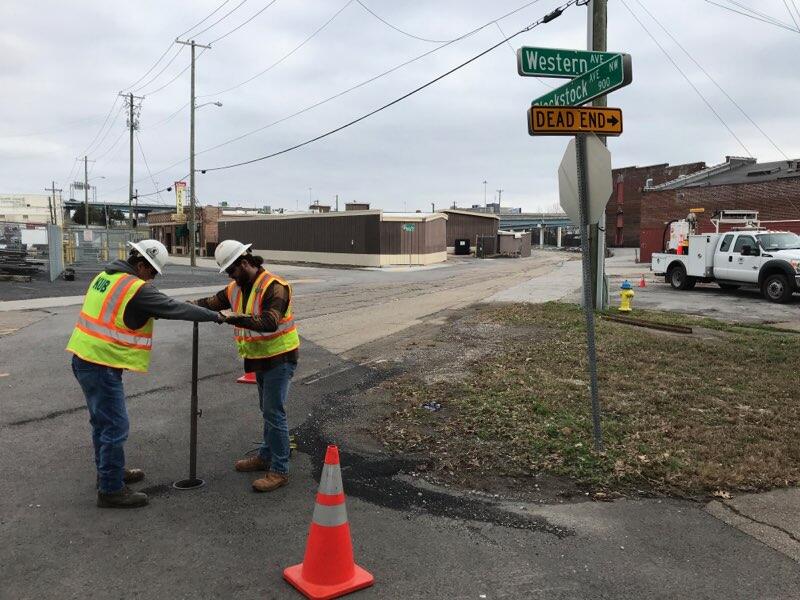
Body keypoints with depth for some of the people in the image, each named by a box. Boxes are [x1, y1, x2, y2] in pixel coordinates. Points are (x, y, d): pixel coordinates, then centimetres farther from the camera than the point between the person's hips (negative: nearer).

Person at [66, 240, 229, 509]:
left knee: (102, 421, 22)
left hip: (84, 358, 10)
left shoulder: (105, 276, 10)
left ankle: (109, 472, 37)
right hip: (102, 366, -10)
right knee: (115, 426, -1)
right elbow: (175, 308, -13)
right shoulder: (137, 288, -18)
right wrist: (214, 315, -3)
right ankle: (111, 490, 9)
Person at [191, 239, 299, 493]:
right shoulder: (236, 288, 6)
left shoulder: (274, 287, -23)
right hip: (260, 358, 9)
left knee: (274, 413, -8)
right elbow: (211, 303, 6)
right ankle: (266, 457, 34)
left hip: (279, 358, -9)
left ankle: (279, 471, 0)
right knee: (268, 410, 20)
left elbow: (270, 322, -35)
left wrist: (236, 319, -45)